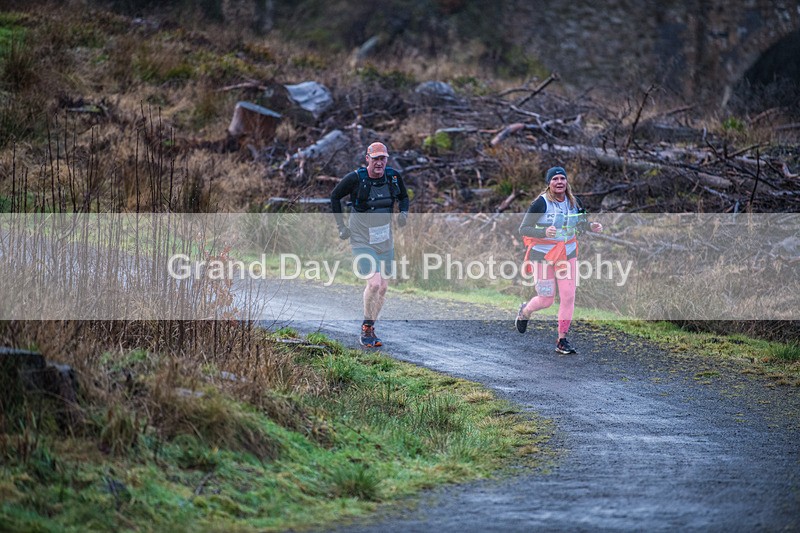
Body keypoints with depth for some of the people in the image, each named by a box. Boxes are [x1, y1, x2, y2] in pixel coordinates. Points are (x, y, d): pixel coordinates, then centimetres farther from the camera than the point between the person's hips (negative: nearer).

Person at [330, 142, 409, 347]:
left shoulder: (393, 176, -4)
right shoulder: (355, 178, -15)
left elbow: (403, 197, 15)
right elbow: (334, 196, 0)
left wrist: (404, 213, -6)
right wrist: (341, 226, -3)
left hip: (385, 241, 5)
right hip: (362, 241, -5)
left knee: (383, 287, 7)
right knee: (374, 282, -20)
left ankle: (370, 329, 24)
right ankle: (366, 330, -3)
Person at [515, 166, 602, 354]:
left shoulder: (574, 202, 1)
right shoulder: (541, 203, -15)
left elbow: (581, 224, 15)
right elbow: (523, 229, -15)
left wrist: (591, 226, -8)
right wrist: (544, 232, -32)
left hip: (567, 254, 4)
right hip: (543, 255, -4)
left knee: (568, 297, -3)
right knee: (546, 299, 0)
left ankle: (562, 340, 8)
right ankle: (525, 311, 36)